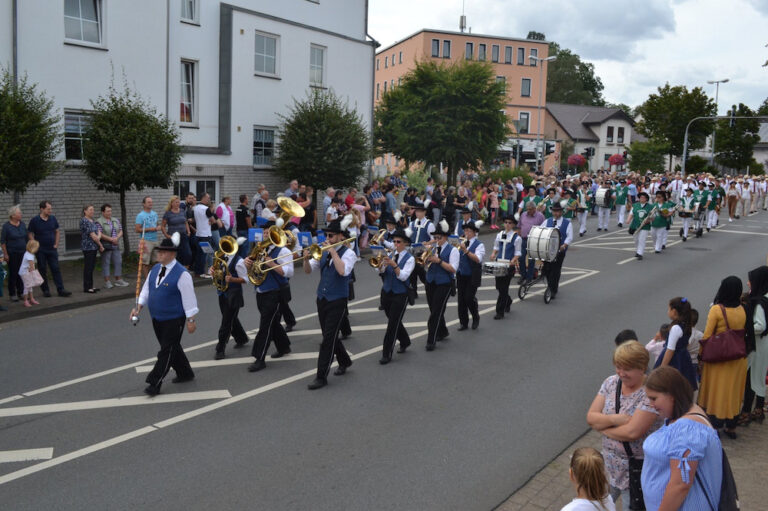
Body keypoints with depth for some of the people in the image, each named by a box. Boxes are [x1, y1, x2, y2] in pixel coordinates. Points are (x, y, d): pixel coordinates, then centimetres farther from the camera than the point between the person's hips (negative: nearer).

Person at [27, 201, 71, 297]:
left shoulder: (53, 219, 4)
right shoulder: (35, 220, -6)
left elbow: (57, 232, 13)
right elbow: (30, 234, -3)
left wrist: (56, 244, 4)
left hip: (52, 249, 3)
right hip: (41, 251, -3)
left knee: (56, 269, -1)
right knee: (42, 270, 5)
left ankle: (61, 290, -2)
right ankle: (45, 290, 14)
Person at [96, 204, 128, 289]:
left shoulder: (116, 221, 13)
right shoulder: (99, 222, -6)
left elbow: (121, 231, 10)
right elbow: (100, 234, -15)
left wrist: (117, 238, -9)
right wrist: (111, 239, -16)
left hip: (116, 245, 6)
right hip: (105, 246, -6)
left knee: (118, 262, 6)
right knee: (106, 263, -1)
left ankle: (118, 280, 14)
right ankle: (107, 281, 3)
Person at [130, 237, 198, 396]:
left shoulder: (181, 274, -16)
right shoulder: (155, 269, 6)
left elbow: (189, 297, -15)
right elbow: (146, 289, 14)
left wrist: (191, 320, -14)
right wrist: (138, 307, 3)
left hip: (174, 320, -8)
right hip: (157, 318, 8)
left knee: (167, 352, -2)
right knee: (172, 348, 18)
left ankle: (155, 384, 4)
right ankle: (185, 374, 36)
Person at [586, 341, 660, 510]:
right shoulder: (611, 382, -2)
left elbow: (632, 432, -27)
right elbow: (590, 417, -3)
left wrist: (602, 426, -13)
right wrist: (614, 419, -20)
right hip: (610, 462, 6)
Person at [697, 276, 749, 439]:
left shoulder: (716, 309, -17)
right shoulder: (742, 310, -5)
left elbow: (707, 335, -14)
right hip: (738, 357, 4)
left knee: (717, 390, 8)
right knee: (733, 391, 15)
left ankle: (715, 426, 13)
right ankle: (731, 427, 24)